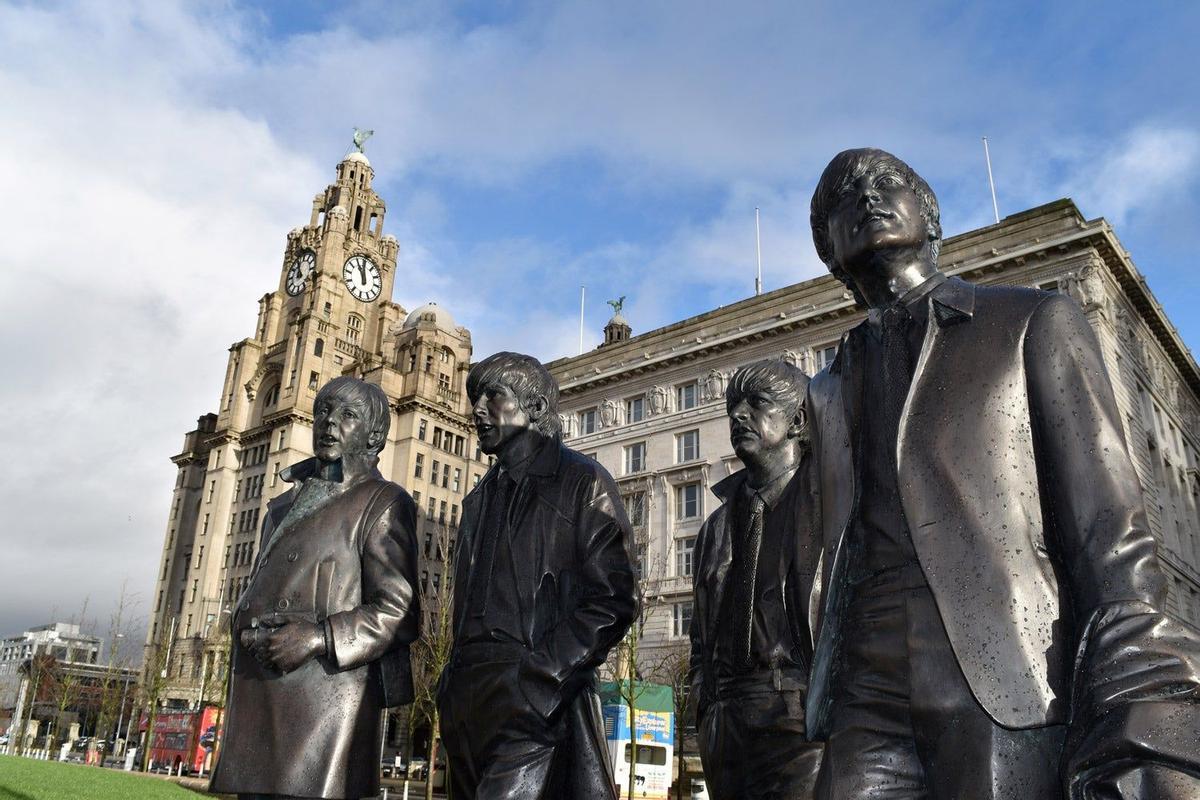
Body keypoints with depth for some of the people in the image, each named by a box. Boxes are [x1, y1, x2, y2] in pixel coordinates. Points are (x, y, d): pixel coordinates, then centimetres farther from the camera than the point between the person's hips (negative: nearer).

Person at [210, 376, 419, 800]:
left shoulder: (383, 503, 0)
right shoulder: (284, 507, 22)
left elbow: (399, 613, -8)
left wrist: (320, 637, -19)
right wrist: (246, 627, 5)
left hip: (325, 701, -6)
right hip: (255, 703, 6)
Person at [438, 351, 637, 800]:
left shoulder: (582, 483, -1)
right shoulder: (481, 498, 21)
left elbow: (611, 603, -9)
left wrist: (540, 676, -17)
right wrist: (455, 681, 10)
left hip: (535, 701, -7)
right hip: (467, 704, 7)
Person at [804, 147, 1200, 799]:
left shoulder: (1035, 323, 8)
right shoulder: (828, 394, 19)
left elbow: (1109, 528, -2)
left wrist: (1134, 720, -12)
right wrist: (829, 709, 13)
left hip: (1012, 696, -3)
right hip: (871, 703, 3)